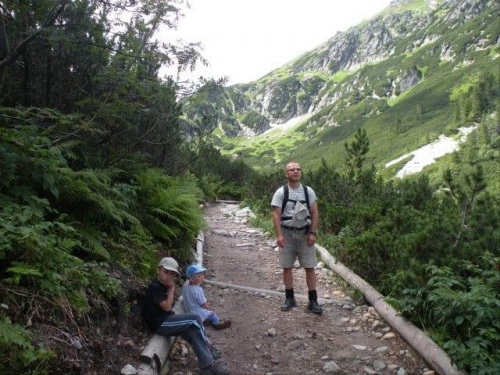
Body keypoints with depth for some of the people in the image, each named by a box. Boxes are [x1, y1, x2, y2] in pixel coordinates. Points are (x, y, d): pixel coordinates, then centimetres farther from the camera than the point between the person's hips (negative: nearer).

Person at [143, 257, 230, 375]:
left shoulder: (164, 286, 12)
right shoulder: (155, 287, -17)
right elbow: (166, 307, -20)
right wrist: (172, 289, -13)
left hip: (166, 321, 9)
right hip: (160, 324, -9)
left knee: (193, 332, -9)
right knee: (195, 319, -16)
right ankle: (208, 346, 4)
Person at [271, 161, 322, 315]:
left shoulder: (308, 191, 2)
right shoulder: (281, 192, -3)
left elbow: (315, 213, 1)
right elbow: (276, 215, -7)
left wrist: (313, 233, -8)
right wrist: (279, 235, -16)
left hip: (305, 233, 1)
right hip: (287, 233, -1)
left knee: (310, 267, 1)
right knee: (287, 267, 6)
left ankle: (313, 301, 10)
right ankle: (289, 298, 20)